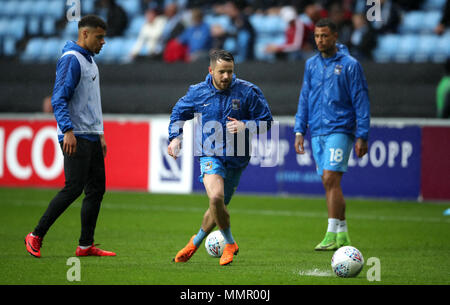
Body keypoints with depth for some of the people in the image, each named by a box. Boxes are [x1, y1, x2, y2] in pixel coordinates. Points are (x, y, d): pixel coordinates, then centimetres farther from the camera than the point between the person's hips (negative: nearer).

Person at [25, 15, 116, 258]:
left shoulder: (89, 61, 19)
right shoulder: (71, 59, -11)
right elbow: (59, 99, -19)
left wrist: (100, 134, 25)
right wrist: (67, 131, -29)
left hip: (91, 137, 10)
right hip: (75, 138, -10)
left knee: (96, 189, 5)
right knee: (74, 188, -14)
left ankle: (86, 246, 9)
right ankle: (36, 236, -6)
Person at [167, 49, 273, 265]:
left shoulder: (247, 92, -7)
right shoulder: (198, 93, -1)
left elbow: (266, 121, 0)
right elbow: (179, 112, 18)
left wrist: (245, 126, -18)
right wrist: (175, 138, 5)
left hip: (236, 159, 1)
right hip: (210, 154, -1)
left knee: (218, 208, 11)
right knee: (216, 197, -27)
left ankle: (196, 241, 40)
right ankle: (230, 243, -4)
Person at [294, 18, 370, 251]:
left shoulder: (349, 65, -3)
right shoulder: (311, 64, 12)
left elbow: (361, 101, -3)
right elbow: (304, 98, 18)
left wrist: (362, 136, -8)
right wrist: (299, 131, 9)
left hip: (339, 130, -6)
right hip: (316, 132, 6)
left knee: (331, 180, -15)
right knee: (329, 185, 6)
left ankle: (332, 235, -14)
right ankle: (342, 234, 12)